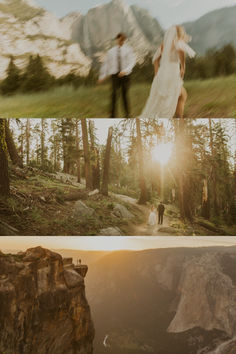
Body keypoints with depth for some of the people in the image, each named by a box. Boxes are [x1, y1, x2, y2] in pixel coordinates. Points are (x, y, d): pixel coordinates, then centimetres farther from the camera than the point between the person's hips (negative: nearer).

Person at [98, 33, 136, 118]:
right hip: (115, 75, 1)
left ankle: (127, 113, 28)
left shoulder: (128, 50, 2)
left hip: (125, 75, -1)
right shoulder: (111, 51, 8)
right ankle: (112, 115, -10)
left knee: (124, 95, 6)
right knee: (114, 94, -13)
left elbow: (132, 61, -10)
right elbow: (106, 63, 10)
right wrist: (102, 76, 7)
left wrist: (125, 70, -26)